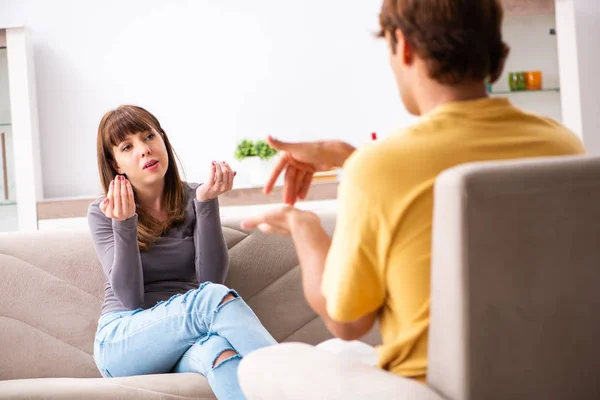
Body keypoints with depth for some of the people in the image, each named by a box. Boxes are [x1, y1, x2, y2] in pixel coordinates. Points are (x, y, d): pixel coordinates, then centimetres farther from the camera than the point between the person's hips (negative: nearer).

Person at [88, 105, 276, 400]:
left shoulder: (192, 200, 5)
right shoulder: (103, 213, 0)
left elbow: (211, 277, -8)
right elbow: (130, 298, -10)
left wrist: (207, 202, -17)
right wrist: (124, 224, -23)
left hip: (186, 338, 2)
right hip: (121, 342, -2)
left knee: (218, 350, -39)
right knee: (214, 298, -34)